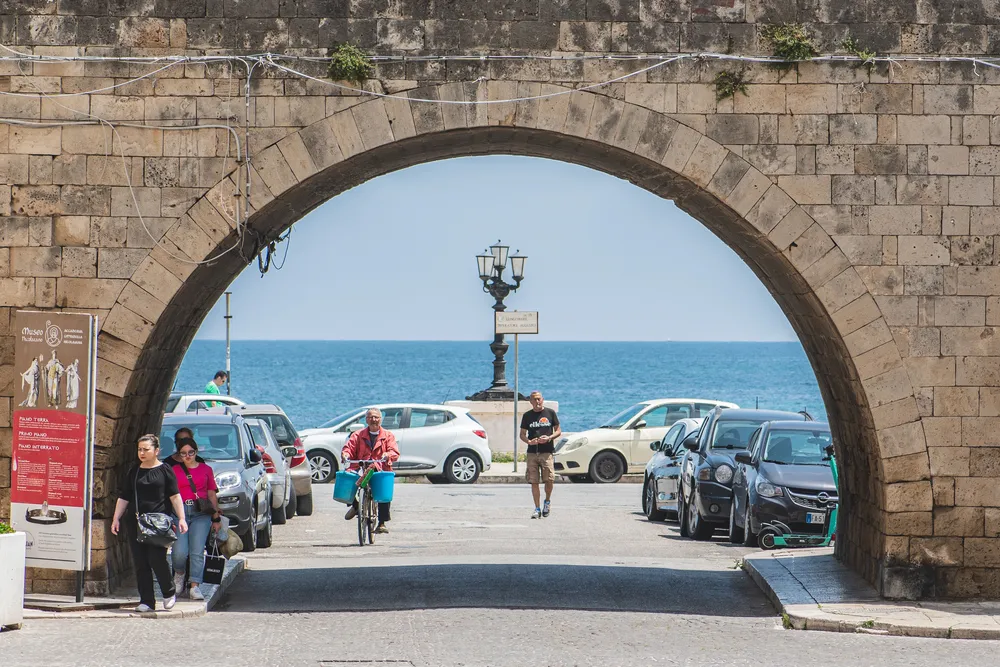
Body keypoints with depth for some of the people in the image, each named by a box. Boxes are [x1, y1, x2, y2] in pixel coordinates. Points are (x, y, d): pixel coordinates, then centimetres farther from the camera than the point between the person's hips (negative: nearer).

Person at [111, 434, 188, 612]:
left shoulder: (165, 470, 3)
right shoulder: (133, 472, 14)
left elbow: (175, 496, -1)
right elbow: (124, 498, 17)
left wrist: (181, 519, -9)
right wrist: (116, 519, 8)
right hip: (135, 523, 4)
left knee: (157, 559, -12)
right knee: (140, 563, 2)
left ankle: (169, 593, 10)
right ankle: (146, 601, 8)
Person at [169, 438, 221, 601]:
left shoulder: (206, 469, 14)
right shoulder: (174, 470, 11)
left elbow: (212, 495, 15)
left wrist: (216, 518, 11)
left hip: (201, 514, 1)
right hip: (180, 512, -1)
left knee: (197, 551, -9)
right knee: (180, 552, -13)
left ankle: (194, 586, -5)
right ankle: (179, 574, 17)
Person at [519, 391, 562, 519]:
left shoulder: (550, 413, 6)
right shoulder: (527, 416, 10)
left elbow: (558, 431, 9)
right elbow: (522, 434, 13)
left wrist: (549, 438, -10)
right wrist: (529, 441, -9)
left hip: (547, 452, -2)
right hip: (532, 452, 2)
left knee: (549, 480, -10)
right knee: (534, 482, -1)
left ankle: (547, 501, 18)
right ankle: (537, 509, 6)